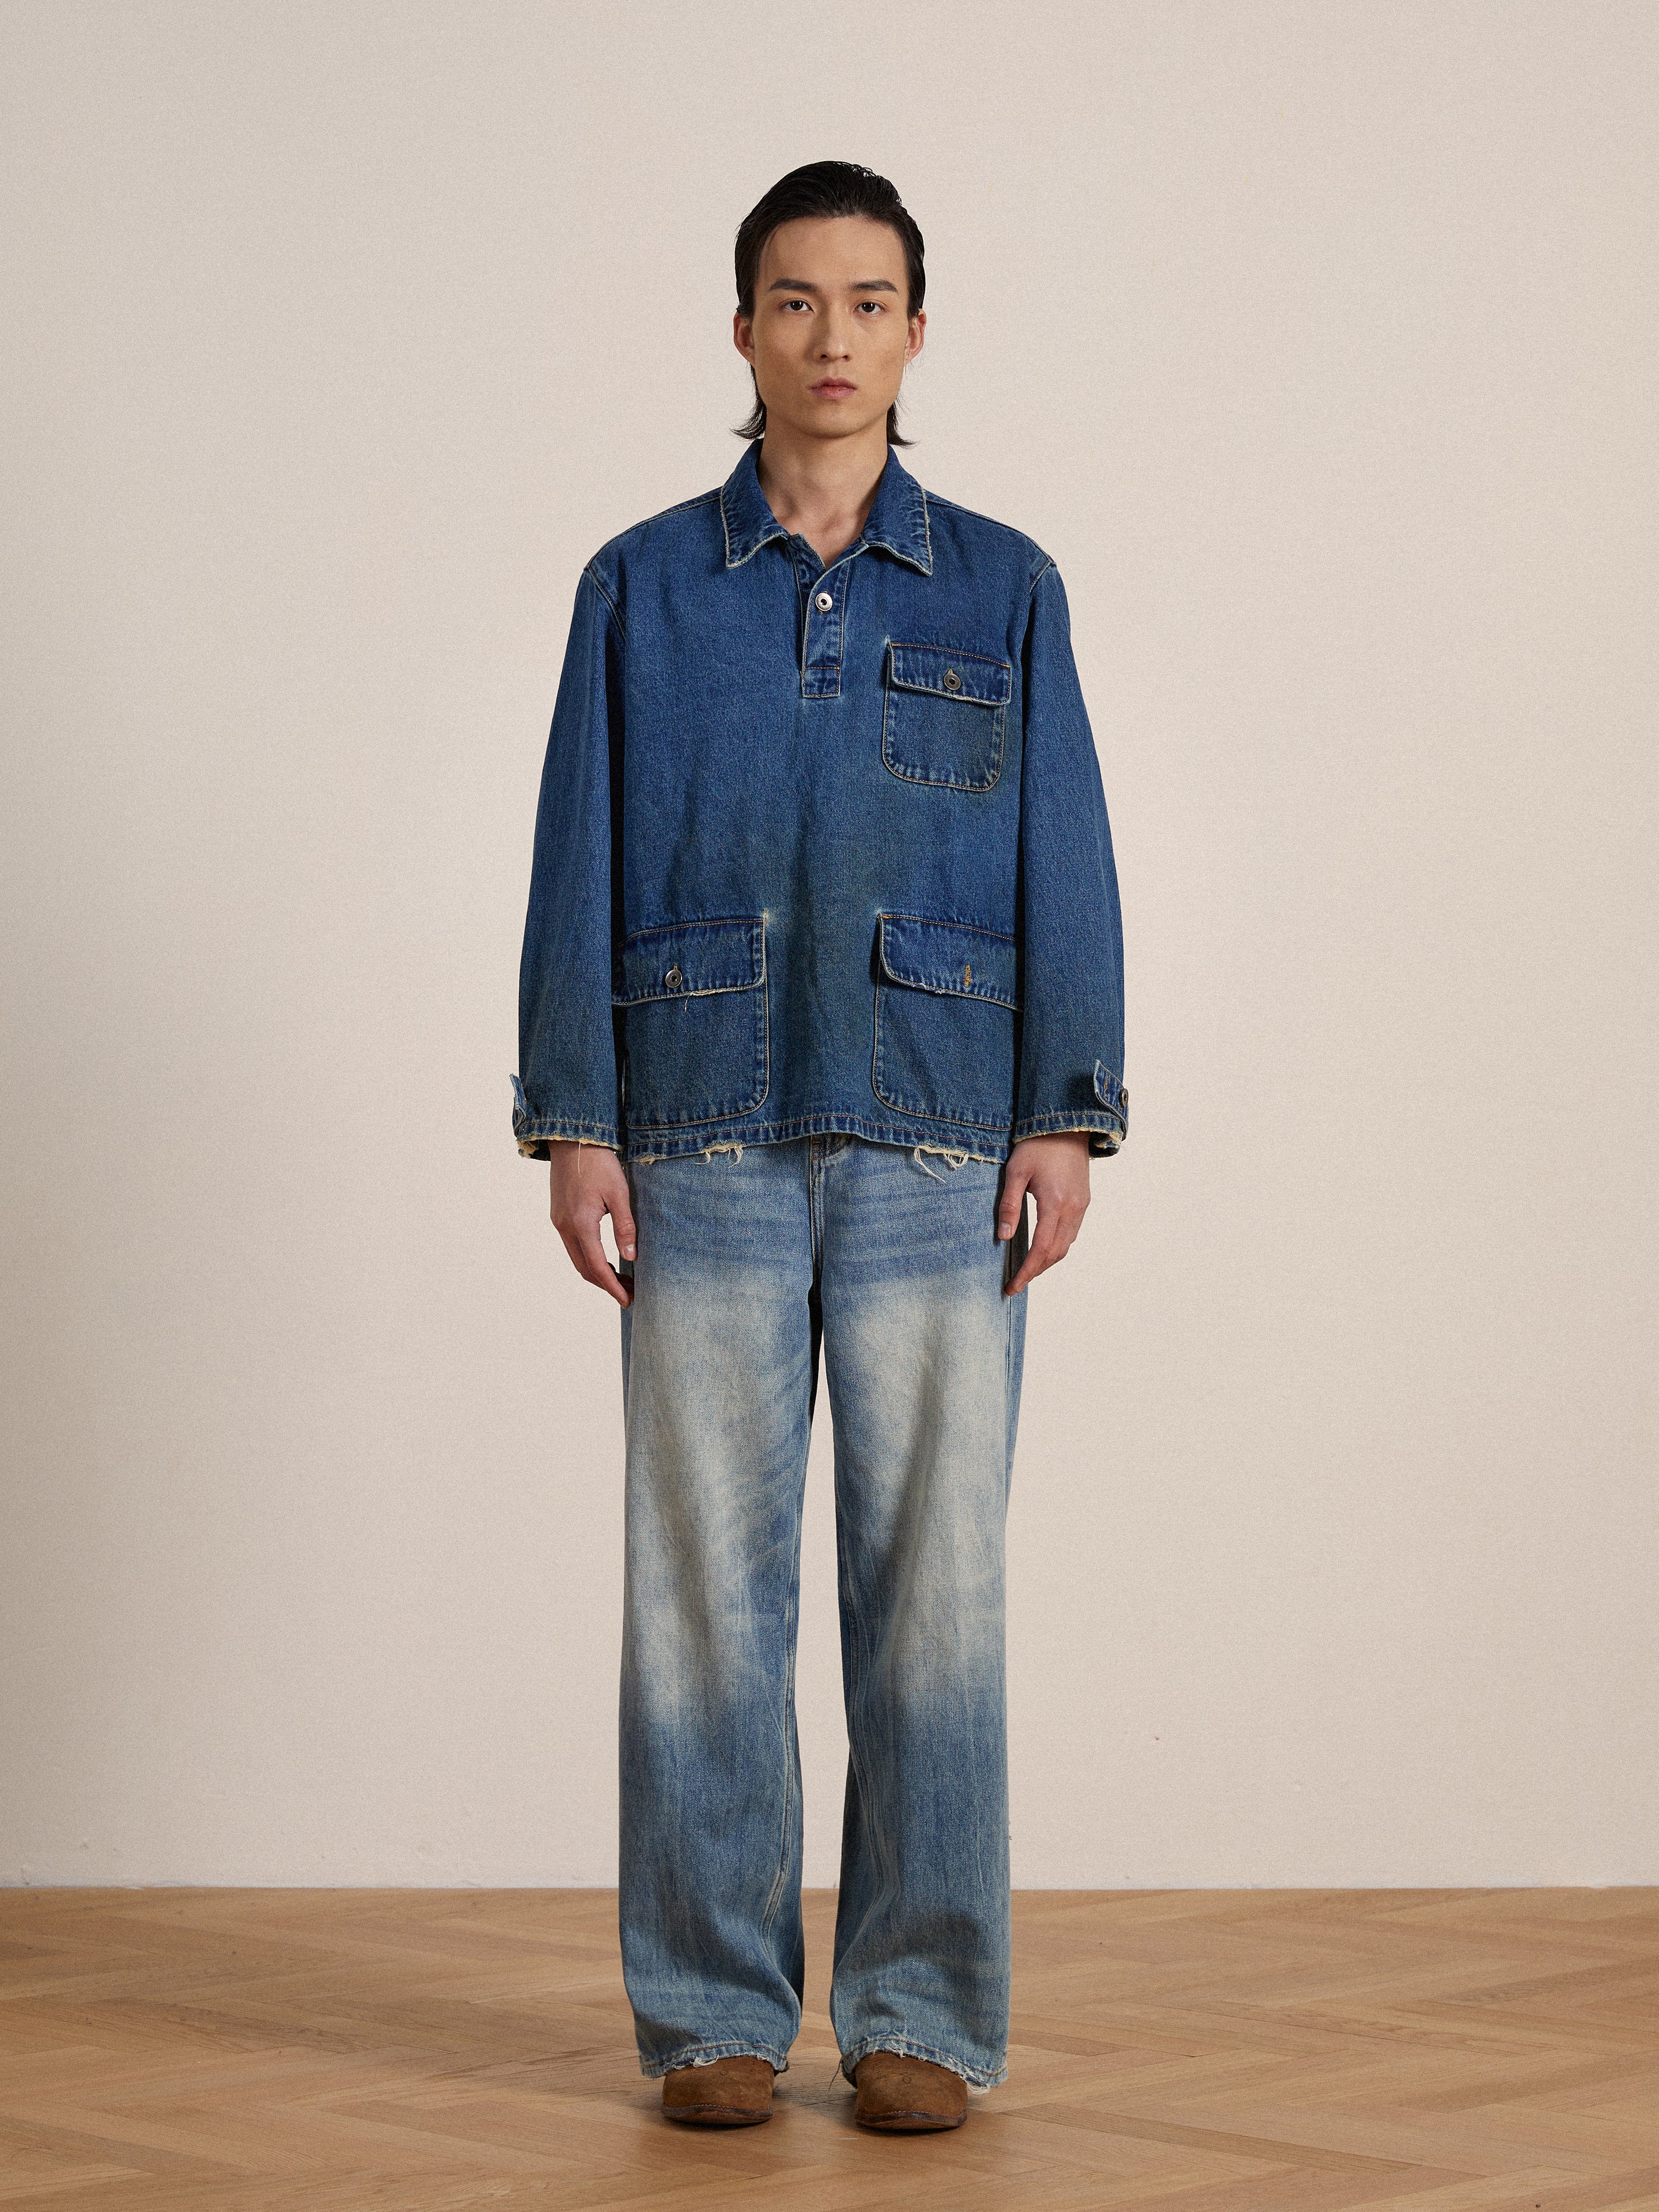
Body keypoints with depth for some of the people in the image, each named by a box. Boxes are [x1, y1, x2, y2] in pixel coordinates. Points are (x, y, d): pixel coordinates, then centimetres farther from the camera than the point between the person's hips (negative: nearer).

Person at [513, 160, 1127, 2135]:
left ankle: (923, 2015, 8)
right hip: (705, 1145, 0)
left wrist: (1068, 1120, -4)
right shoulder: (642, 587, 9)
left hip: (937, 1152, 0)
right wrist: (571, 1123, -1)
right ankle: (714, 2014, 10)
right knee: (703, 1580, 1)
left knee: (932, 1579, 0)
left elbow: (1066, 864, 6)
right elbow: (580, 862, 7)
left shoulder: (1002, 588, 9)